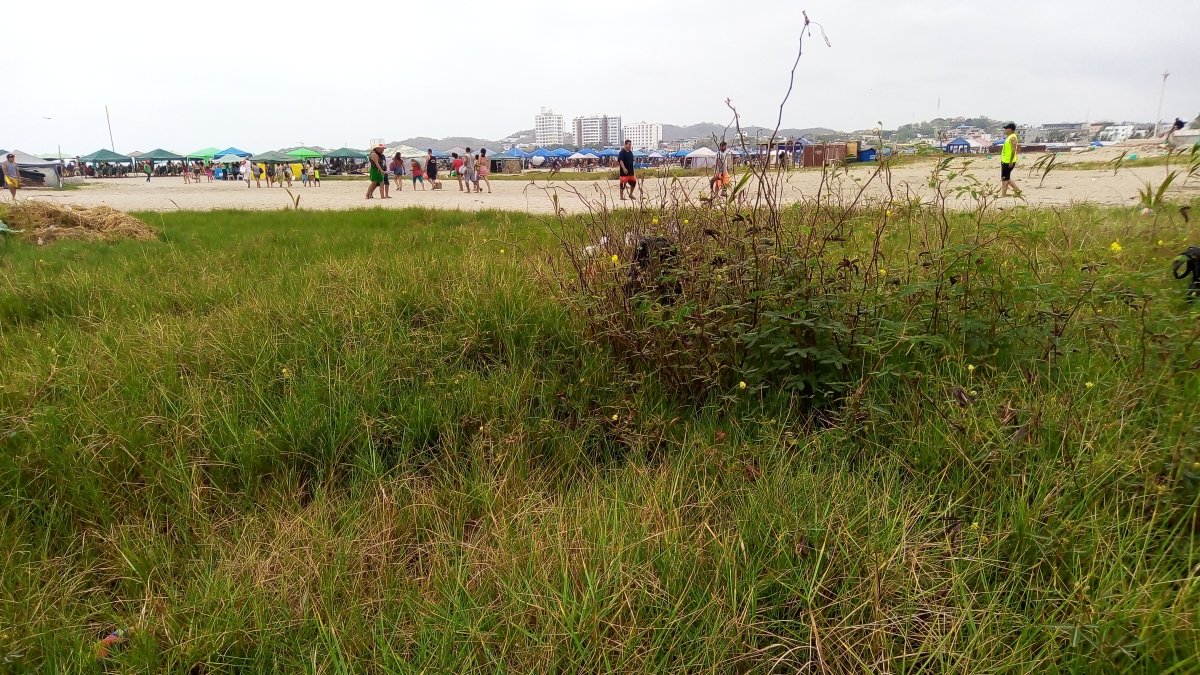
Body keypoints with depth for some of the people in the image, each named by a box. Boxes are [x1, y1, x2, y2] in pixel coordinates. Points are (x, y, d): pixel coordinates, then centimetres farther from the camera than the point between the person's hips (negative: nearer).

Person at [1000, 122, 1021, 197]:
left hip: (1008, 162, -10)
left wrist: (1011, 162, -24)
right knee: (1006, 177, 17)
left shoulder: (1012, 137, -15)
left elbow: (1013, 150, -21)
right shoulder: (1009, 137, 15)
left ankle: (1003, 194, 1)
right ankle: (1017, 189, 24)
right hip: (1005, 161, 10)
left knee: (1005, 178, -4)